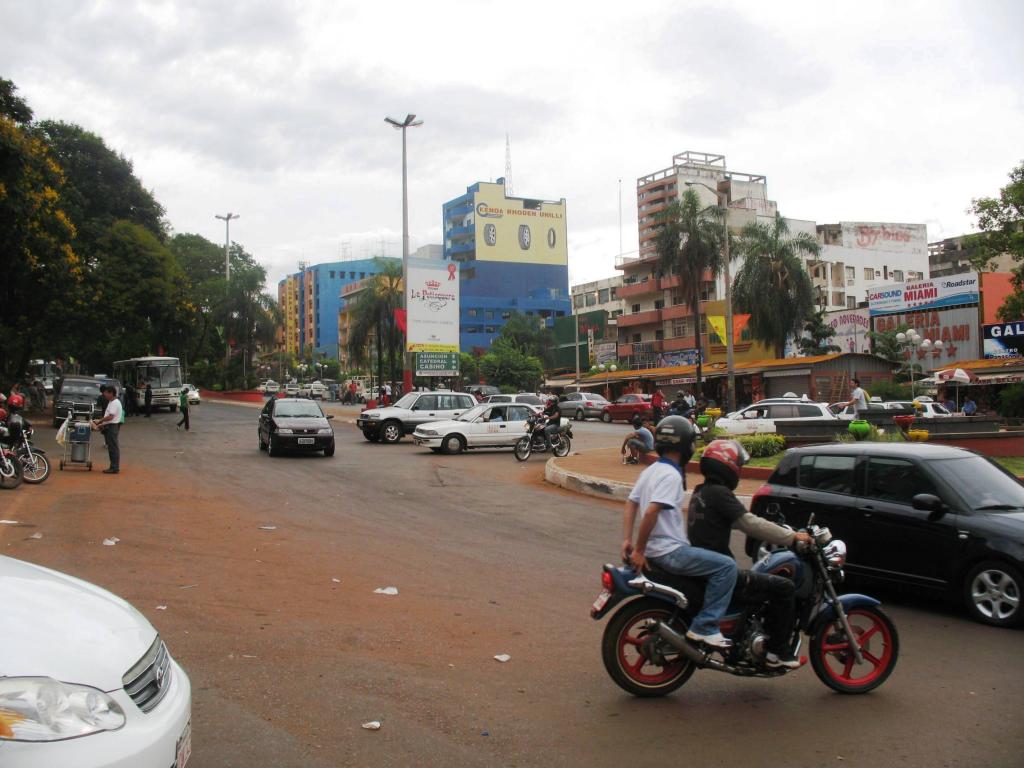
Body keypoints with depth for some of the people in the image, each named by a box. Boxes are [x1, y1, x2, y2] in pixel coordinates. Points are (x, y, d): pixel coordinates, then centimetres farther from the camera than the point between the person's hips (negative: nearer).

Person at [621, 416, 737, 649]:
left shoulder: (650, 471, 12)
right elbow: (651, 512, -27)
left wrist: (627, 540, 10)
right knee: (726, 566, -12)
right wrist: (639, 550, -21)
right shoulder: (671, 475, -17)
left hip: (656, 550, 10)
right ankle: (705, 627, -12)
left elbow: (630, 505, 14)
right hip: (669, 551, -10)